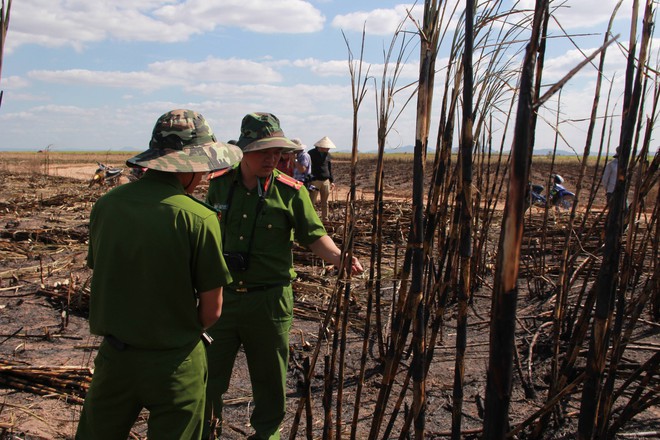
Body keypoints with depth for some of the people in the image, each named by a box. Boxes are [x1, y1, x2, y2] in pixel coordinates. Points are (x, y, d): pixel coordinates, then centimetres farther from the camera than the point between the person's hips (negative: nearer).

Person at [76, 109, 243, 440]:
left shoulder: (106, 204, -6)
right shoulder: (198, 218, -20)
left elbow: (100, 273, 5)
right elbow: (211, 309, -13)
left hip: (114, 354, 4)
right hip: (174, 363, -4)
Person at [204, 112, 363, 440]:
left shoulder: (290, 191, -8)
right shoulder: (219, 184, 0)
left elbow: (314, 235, -3)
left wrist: (338, 257, -21)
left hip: (269, 299, -2)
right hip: (222, 294, 2)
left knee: (269, 376, 15)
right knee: (207, 372, 10)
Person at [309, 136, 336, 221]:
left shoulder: (327, 155, 11)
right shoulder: (311, 153, -5)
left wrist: (332, 181, 15)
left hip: (326, 181, 5)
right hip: (315, 181, -5)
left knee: (325, 203, 9)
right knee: (311, 201, -6)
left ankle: (325, 219, 16)